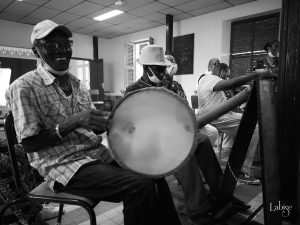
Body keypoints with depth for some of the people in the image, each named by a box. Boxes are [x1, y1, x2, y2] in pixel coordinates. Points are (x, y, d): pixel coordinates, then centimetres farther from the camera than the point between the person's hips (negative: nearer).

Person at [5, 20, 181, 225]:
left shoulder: (75, 83, 11)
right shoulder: (24, 87, -9)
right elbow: (29, 144, -13)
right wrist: (74, 122, -25)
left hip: (98, 153, 7)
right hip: (63, 164, -6)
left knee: (155, 177, -4)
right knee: (140, 186, -25)